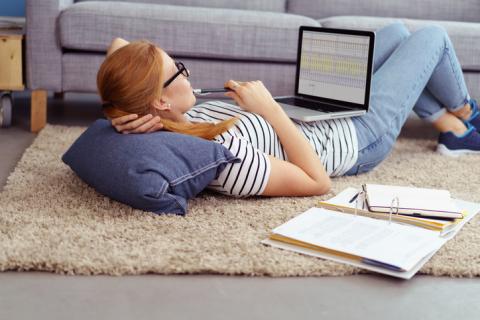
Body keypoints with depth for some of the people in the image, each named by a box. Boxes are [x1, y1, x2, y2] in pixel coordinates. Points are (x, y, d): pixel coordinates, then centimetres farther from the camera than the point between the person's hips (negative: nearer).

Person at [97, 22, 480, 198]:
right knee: (432, 35, 11)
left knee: (395, 30, 23)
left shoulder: (174, 125, -20)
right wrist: (270, 107, -33)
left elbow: (119, 45, -8)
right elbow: (318, 182, -33)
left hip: (314, 114, 8)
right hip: (360, 135, -8)